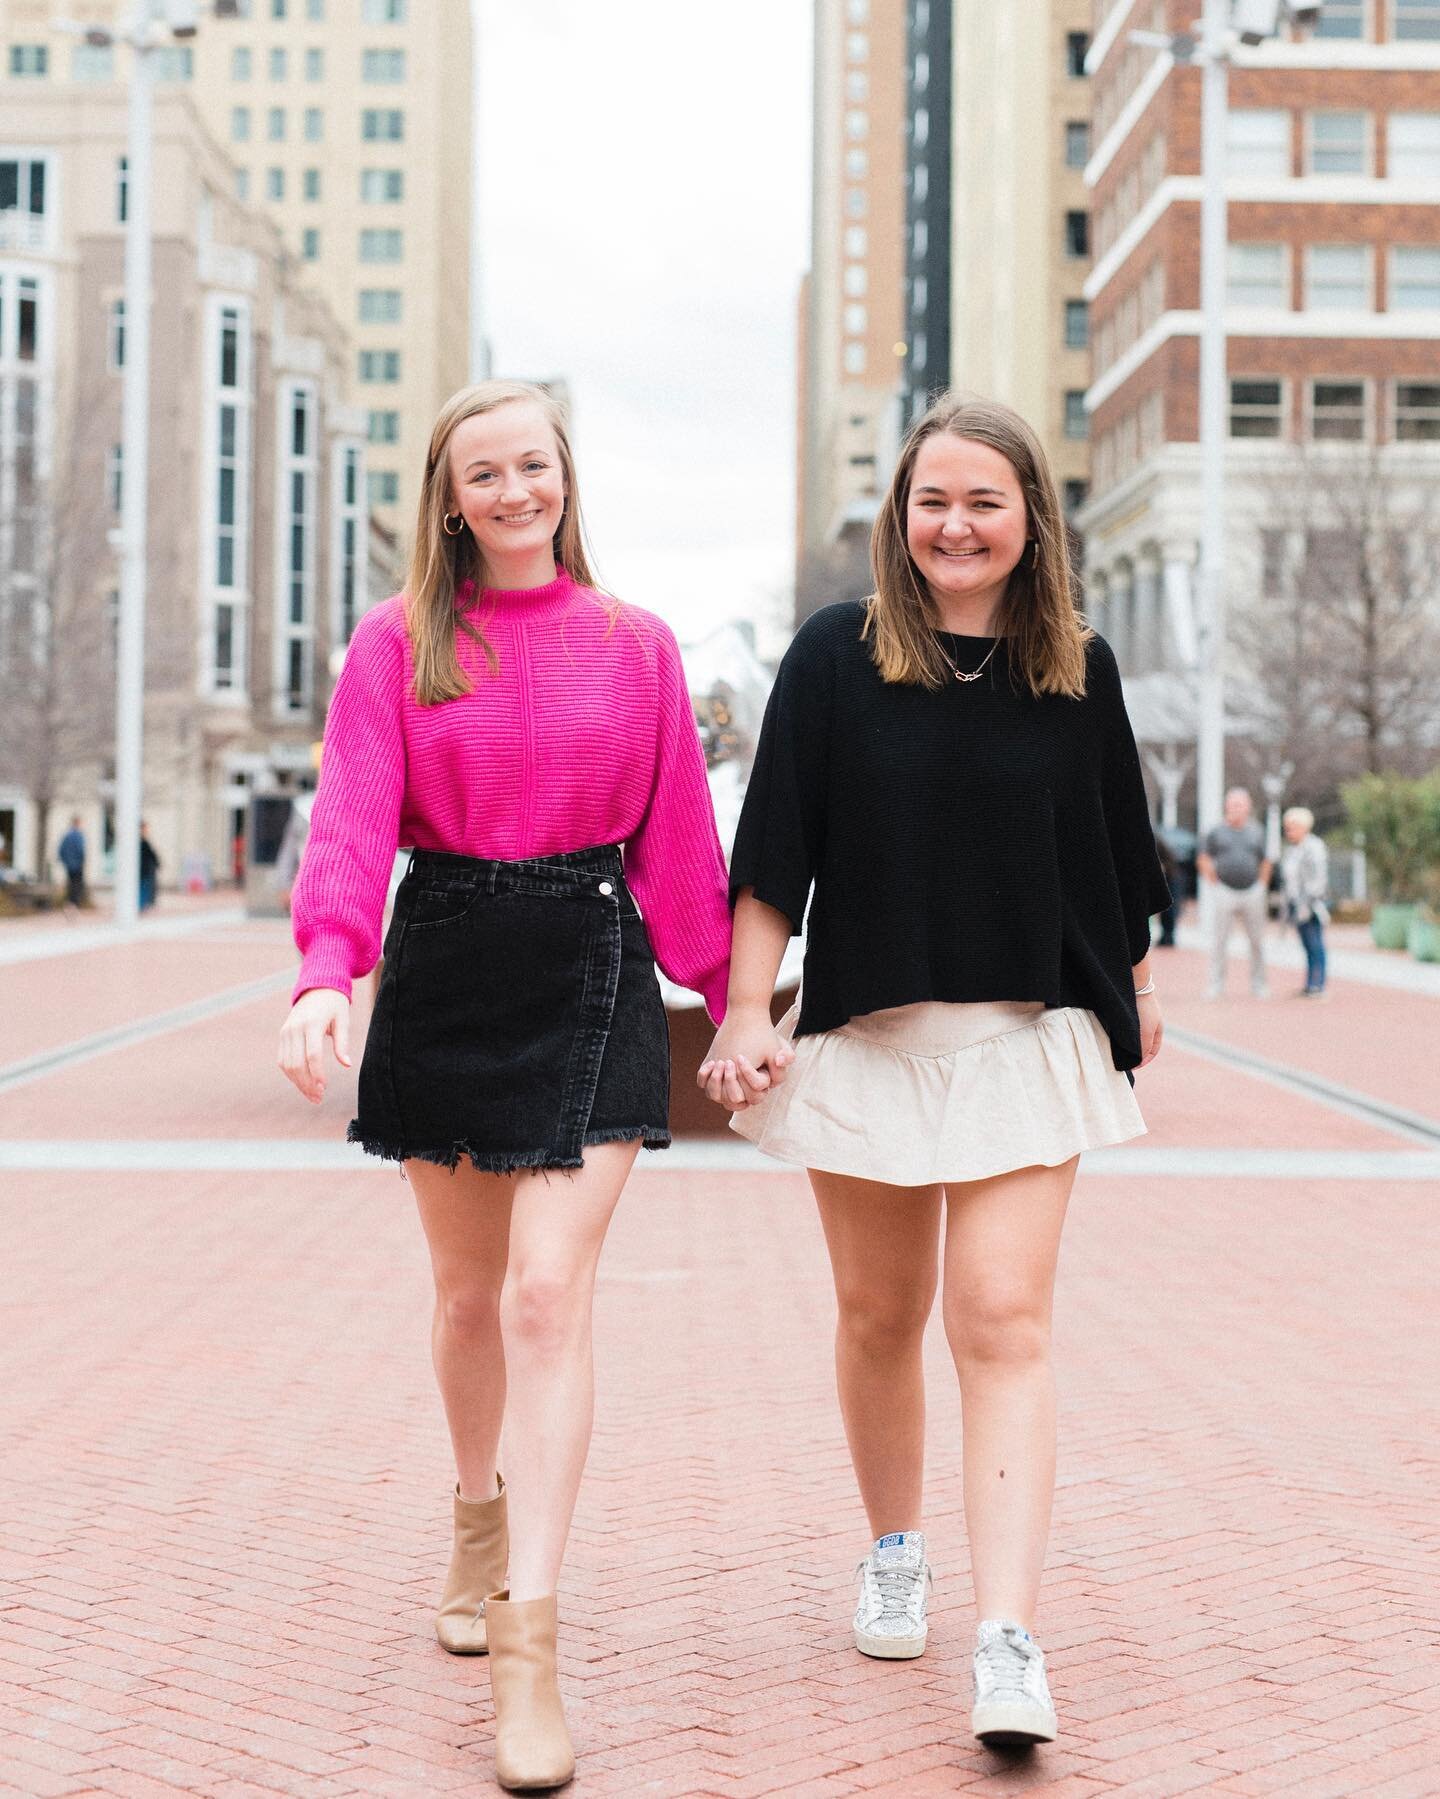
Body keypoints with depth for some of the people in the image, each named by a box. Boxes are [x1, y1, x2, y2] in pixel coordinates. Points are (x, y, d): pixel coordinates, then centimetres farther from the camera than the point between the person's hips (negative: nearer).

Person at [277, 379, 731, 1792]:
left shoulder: (635, 647, 6)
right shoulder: (395, 643, 4)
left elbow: (678, 837, 8)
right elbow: (353, 814, -9)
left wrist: (728, 1000, 6)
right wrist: (326, 969, -25)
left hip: (589, 972, -1)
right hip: (444, 971, 1)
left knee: (547, 1295, -11)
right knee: (468, 1291, 14)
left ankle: (526, 1650, -10)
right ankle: (479, 1507, 43)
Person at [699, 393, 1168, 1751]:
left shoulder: (1076, 671, 3)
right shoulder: (834, 657, -2)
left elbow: (1112, 854, 13)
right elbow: (773, 853, -3)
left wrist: (1132, 991, 20)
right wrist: (746, 1015, -8)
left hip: (1024, 1040, 0)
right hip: (864, 1033, 0)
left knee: (1003, 1325, -9)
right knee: (879, 1317, 14)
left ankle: (1007, 1643, -12)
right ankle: (893, 1553, 36)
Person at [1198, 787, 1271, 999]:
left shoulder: (1257, 832, 9)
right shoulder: (1217, 832, 3)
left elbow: (1265, 862, 16)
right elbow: (1203, 860, 8)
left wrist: (1261, 886, 8)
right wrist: (1214, 884, 1)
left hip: (1252, 892, 2)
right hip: (1224, 892, -2)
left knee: (1257, 940, 5)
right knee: (1218, 941, -3)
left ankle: (1258, 984, 13)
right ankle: (1216, 983, 3)